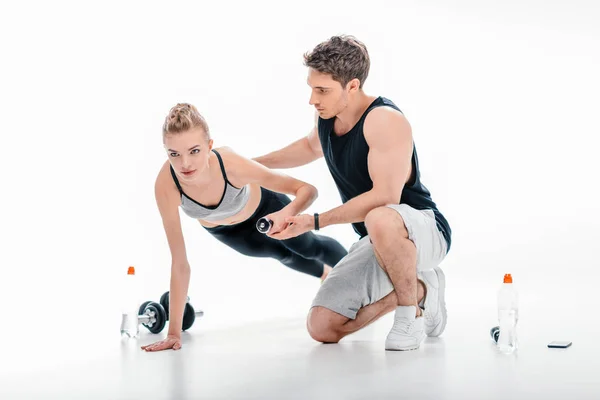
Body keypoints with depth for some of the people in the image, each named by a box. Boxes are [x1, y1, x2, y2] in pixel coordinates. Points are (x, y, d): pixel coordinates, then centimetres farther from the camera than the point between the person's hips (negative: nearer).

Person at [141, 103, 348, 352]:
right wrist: (174, 332, -35)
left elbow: (308, 190, -40)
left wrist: (287, 213, -62)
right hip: (221, 229, 2)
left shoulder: (230, 163, -46)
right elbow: (179, 263, -36)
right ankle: (327, 274, 62)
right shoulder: (166, 186, -42)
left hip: (263, 206, -2)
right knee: (283, 256, 26)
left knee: (308, 247, 22)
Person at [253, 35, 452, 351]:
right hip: (381, 242, 8)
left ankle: (411, 311, -16)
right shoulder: (326, 115, 1)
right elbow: (311, 146, 26)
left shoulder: (385, 120, -24)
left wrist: (314, 222, -30)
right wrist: (253, 164, 22)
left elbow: (385, 197, -31)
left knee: (380, 220, -45)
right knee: (322, 328, -2)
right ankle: (419, 288, 15)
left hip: (424, 229, -8)